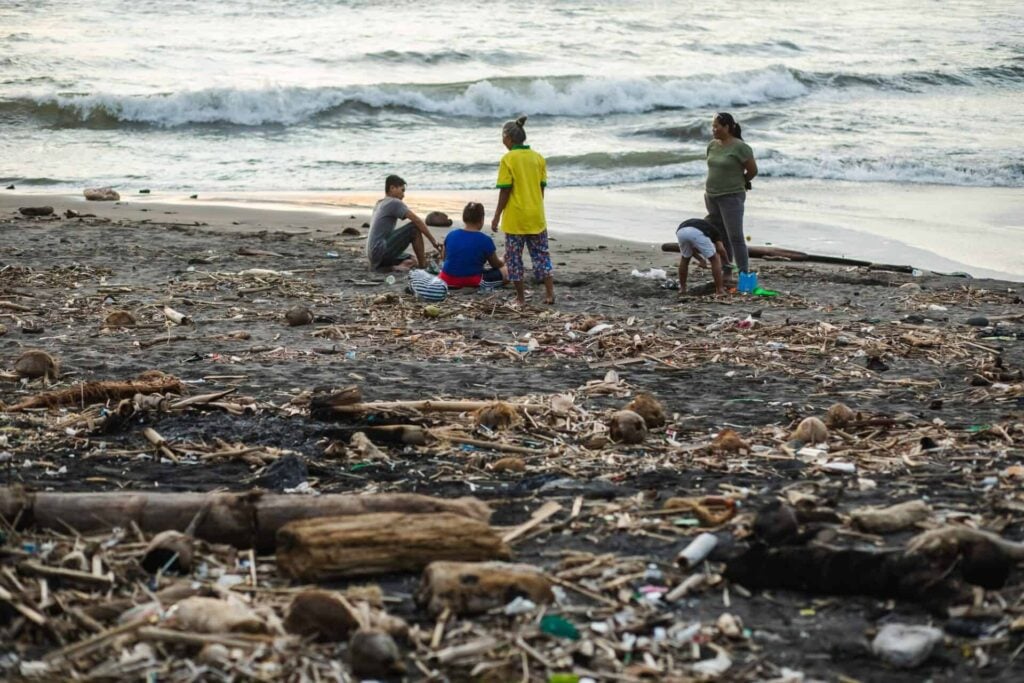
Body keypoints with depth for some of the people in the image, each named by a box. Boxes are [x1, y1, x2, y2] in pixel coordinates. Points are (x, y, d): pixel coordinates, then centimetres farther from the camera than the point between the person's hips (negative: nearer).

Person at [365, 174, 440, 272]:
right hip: (381, 252, -10)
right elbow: (417, 221, -11)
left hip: (372, 255, 10)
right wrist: (433, 241, -6)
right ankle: (423, 266, -5)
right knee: (414, 227, -8)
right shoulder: (394, 203, -7)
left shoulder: (379, 204, 21)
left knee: (409, 260, 27)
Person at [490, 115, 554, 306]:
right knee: (541, 255, 12)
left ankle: (521, 297, 8)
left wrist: (496, 216, -4)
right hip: (536, 217, 4)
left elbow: (505, 191, -11)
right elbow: (542, 188, 8)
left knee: (514, 257, 6)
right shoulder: (538, 158, 4)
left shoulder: (508, 159, -10)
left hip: (514, 217, -4)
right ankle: (549, 292, 4)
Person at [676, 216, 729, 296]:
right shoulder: (714, 228, 34)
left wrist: (700, 259, 53)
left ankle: (682, 289, 32)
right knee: (715, 259, 18)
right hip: (697, 232, -4)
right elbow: (720, 249, 20)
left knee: (685, 258, 32)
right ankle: (719, 290, 17)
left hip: (680, 231, 4)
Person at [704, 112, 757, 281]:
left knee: (735, 237, -9)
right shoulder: (712, 145, 8)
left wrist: (739, 183, 8)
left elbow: (753, 170, -5)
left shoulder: (740, 147, -13)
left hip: (731, 197, -7)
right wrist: (709, 188, 11)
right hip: (712, 197, 7)